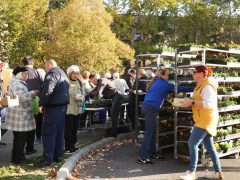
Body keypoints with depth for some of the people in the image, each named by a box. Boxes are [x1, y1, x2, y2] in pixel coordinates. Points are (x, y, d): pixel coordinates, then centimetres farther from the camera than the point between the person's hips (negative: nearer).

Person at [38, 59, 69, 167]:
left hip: (53, 107, -10)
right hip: (63, 105, 10)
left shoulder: (52, 74, -13)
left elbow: (47, 91, -26)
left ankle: (48, 158, -4)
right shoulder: (63, 74, 19)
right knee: (59, 132, 14)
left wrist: (41, 104, -14)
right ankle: (58, 155, 22)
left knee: (48, 133, -5)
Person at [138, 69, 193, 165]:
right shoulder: (164, 84, -1)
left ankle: (153, 153, 22)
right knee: (148, 133, -9)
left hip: (146, 106, 9)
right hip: (151, 109, -9)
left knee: (152, 132, 14)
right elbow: (178, 88, 4)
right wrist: (192, 89, 12)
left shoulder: (155, 82, 22)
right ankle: (142, 157, -10)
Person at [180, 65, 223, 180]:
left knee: (192, 144, -12)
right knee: (209, 147, 13)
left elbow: (209, 103, -27)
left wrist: (192, 102, -24)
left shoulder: (207, 86, -16)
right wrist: (190, 103, 2)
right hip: (203, 120, 11)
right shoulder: (201, 85, 17)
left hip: (206, 120, -11)